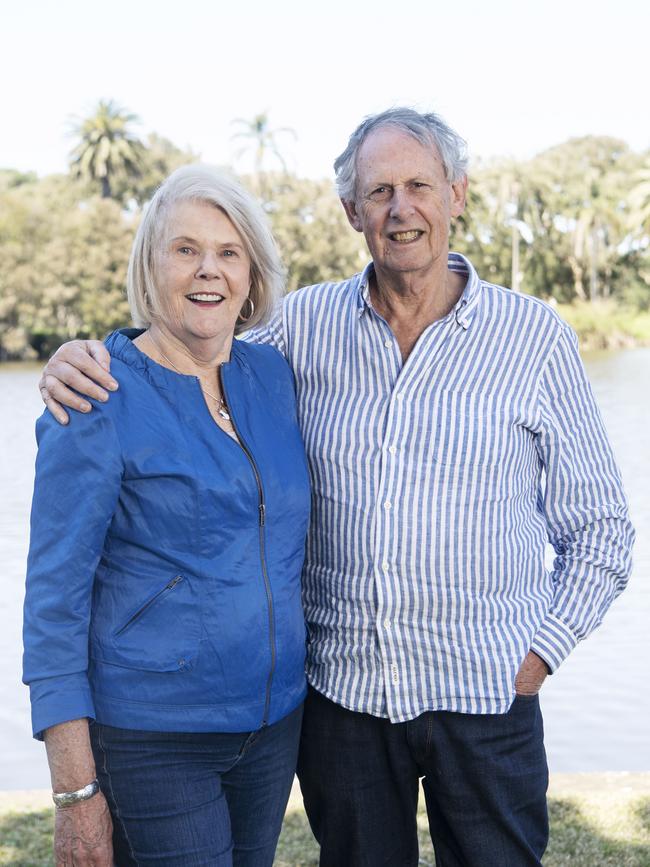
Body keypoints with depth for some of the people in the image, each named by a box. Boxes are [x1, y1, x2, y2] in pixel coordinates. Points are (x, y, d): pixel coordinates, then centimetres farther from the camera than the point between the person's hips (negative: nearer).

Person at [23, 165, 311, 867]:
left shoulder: (272, 374, 3)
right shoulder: (98, 402, -13)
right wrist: (76, 792, -14)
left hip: (275, 721, 5)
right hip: (153, 740, -5)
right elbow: (54, 598, -12)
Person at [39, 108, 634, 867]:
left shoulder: (535, 336, -4)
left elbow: (598, 527, 2)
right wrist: (83, 363, -7)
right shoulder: (305, 325, 0)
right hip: (340, 685, 2)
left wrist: (539, 653, -6)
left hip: (482, 692, -1)